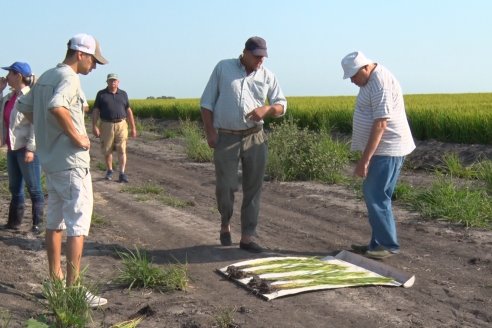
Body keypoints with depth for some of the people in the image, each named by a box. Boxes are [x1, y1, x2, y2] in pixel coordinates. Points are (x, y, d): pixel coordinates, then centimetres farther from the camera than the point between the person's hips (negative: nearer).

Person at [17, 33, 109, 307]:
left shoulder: (45, 77, 13)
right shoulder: (69, 77, -14)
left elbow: (25, 107, 21)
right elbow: (56, 107, -32)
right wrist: (76, 136, -22)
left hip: (50, 160, 9)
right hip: (71, 162, -9)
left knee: (55, 222, 15)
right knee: (78, 225, -6)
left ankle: (55, 280, 24)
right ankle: (73, 289, -6)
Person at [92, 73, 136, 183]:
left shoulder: (123, 94, 8)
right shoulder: (101, 94, 3)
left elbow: (129, 111, 11)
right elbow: (95, 111, 1)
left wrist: (133, 128, 9)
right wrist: (94, 126, -9)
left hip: (121, 125, 0)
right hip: (106, 125, 0)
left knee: (122, 149, -8)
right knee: (107, 150, 7)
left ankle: (122, 174, -12)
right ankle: (109, 171, 25)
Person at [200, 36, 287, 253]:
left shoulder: (267, 76, 8)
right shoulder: (223, 68, 3)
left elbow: (281, 106, 11)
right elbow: (206, 102, 4)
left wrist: (266, 109, -12)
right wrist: (210, 132, -5)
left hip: (255, 137, 2)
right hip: (225, 138, -2)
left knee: (253, 188, 2)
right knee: (225, 186, -4)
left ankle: (247, 237, 11)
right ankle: (225, 223, 26)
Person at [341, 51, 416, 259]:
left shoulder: (380, 83, -19)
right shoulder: (371, 80, 14)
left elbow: (380, 125, -25)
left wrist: (364, 160, -26)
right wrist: (366, 157, 19)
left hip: (387, 151, -10)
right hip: (383, 150, 10)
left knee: (375, 197, -7)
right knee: (373, 195, 12)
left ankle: (389, 245, 1)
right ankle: (378, 243, 19)